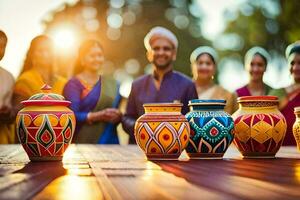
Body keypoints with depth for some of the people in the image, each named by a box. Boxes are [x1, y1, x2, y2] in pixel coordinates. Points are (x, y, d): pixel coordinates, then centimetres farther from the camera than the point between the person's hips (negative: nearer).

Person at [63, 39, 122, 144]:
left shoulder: (112, 84, 14)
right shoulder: (73, 84, -1)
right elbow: (71, 116, -11)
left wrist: (118, 116, -4)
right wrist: (98, 116, -21)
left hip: (110, 140, 4)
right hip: (84, 143, -4)